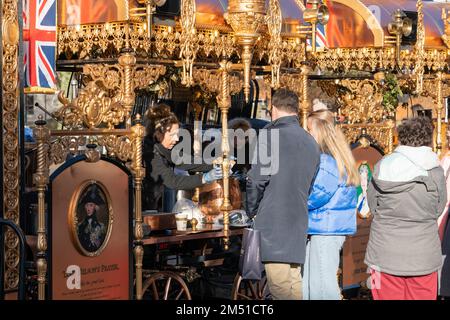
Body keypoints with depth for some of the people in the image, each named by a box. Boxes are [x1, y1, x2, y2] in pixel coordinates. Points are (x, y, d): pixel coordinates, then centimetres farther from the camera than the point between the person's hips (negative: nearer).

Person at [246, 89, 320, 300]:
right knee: (293, 281, 11)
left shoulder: (271, 136, -7)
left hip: (272, 223, -7)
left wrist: (252, 212, 3)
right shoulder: (311, 143, 16)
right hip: (298, 226, 7)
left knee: (280, 287, -8)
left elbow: (256, 180, -11)